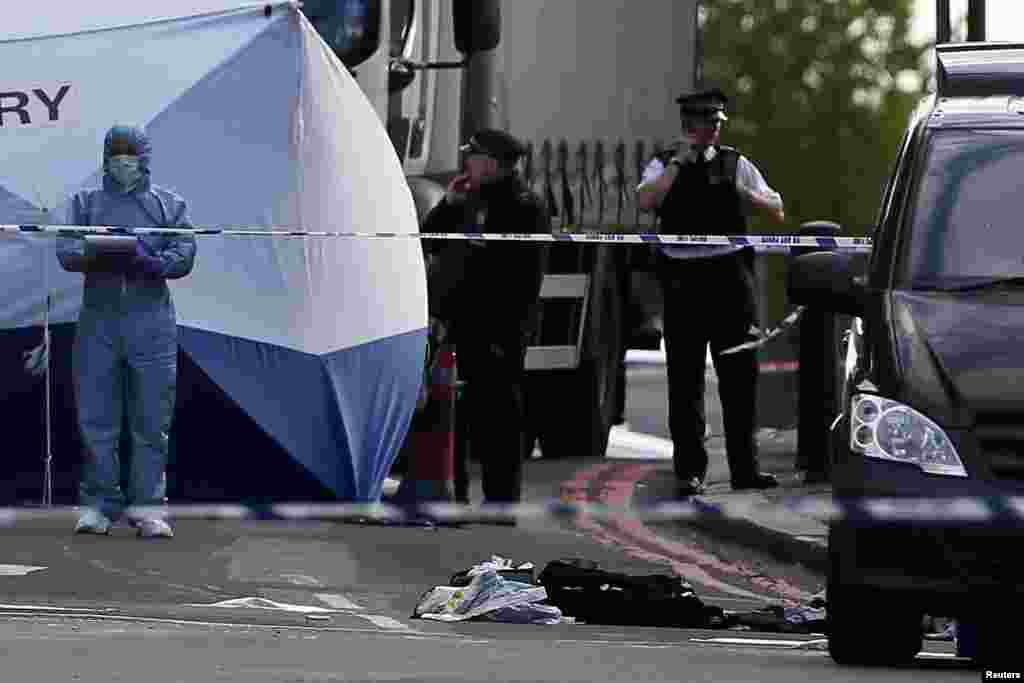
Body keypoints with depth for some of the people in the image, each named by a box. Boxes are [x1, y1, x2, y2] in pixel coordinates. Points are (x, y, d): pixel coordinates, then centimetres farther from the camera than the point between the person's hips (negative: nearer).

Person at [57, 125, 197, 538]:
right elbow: (66, 252, -1)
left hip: (151, 322, -1)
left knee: (151, 422, -2)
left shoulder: (169, 206, 11)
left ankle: (149, 508, 1)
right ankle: (99, 505, 6)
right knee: (96, 419, 0)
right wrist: (98, 250, -22)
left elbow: (183, 258, -2)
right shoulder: (86, 203, 13)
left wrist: (146, 259, -20)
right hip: (98, 320, 1)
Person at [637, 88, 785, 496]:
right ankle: (690, 471, 4)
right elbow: (645, 201, -15)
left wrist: (744, 193, -5)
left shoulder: (735, 164, 11)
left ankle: (745, 468, 9)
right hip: (684, 278, -2)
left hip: (731, 277, 2)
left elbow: (777, 213, 11)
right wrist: (679, 163, -13)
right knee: (686, 377, 0)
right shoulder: (664, 165, 6)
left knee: (740, 375, 3)